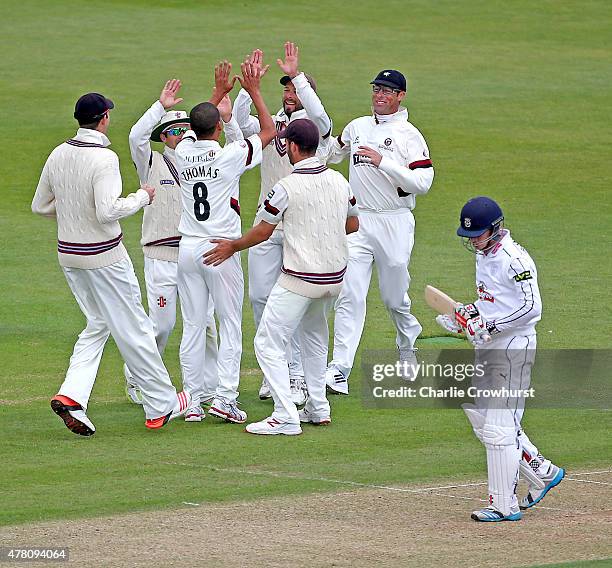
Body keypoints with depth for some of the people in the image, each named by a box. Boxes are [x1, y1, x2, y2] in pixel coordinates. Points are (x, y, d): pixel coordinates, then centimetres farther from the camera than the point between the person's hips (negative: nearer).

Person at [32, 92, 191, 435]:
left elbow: (40, 206, 10)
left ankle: (72, 396, 0)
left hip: (68, 254, 7)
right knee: (132, 328, 4)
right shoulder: (104, 158, -19)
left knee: (98, 324, 17)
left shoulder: (58, 155, 3)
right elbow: (108, 211, -28)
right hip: (104, 256, -7)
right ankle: (161, 405, 14)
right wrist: (142, 197, -13)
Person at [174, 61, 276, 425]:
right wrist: (254, 91, 7)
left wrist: (220, 92, 31)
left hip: (188, 250, 5)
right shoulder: (229, 155, -12)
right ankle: (225, 398, -8)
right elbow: (269, 131, 1)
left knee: (193, 325, 8)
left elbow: (197, 128, 26)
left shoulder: (183, 152, 2)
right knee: (231, 325, 0)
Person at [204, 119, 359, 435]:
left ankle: (286, 418, -9)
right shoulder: (339, 181, 4)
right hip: (335, 278, 7)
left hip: (299, 279, -7)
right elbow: (353, 225, 17)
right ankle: (318, 409, 27)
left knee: (269, 343, -2)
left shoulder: (287, 187, -14)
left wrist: (233, 247, 11)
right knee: (314, 335, 28)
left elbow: (263, 232, -6)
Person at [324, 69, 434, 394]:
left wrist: (383, 162, -22)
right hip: (357, 221, 3)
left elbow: (423, 182, -15)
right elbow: (331, 154, 30)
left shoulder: (409, 136, -5)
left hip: (394, 224, -3)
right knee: (350, 296, -7)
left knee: (395, 297, 9)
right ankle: (339, 371, -13)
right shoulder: (356, 127, 12)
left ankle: (407, 349, 38)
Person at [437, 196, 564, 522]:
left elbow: (531, 307, -23)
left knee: (499, 427, -8)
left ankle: (505, 506, -1)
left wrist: (489, 327, -23)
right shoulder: (484, 254, 11)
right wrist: (467, 313, 7)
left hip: (514, 348, -10)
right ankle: (542, 473, 25)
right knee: (478, 415, 15)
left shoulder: (514, 260, -18)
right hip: (487, 348, 10)